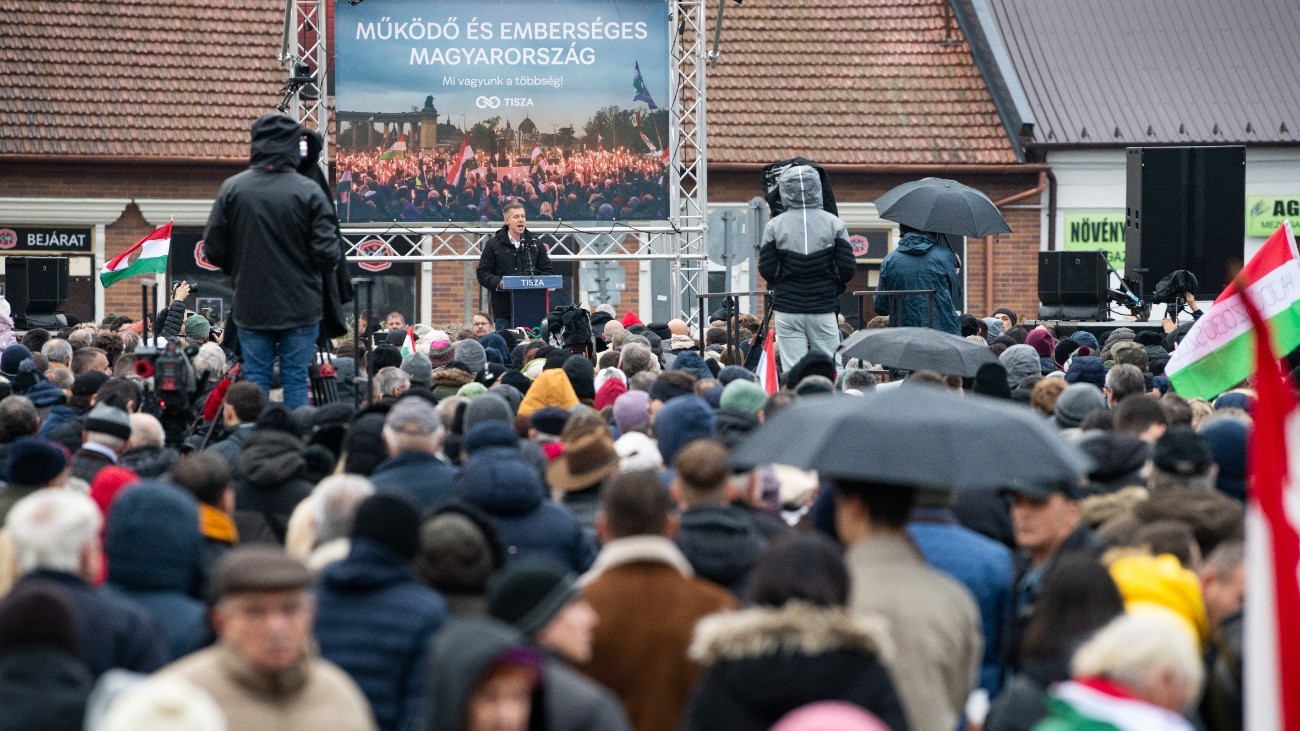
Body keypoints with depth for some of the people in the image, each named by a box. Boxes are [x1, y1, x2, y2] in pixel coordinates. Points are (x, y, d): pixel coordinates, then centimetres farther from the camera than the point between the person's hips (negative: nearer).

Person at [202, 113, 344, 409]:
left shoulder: (232, 189, -4)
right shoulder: (309, 192, -11)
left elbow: (213, 250, 0)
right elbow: (327, 252, -13)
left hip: (251, 306, 2)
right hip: (300, 307, -2)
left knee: (255, 379, 8)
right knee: (296, 379, 4)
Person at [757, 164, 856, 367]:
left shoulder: (774, 226, -2)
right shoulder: (834, 223, -1)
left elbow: (766, 270, -2)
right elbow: (847, 268, -2)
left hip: (787, 308, 0)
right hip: (824, 308, 0)